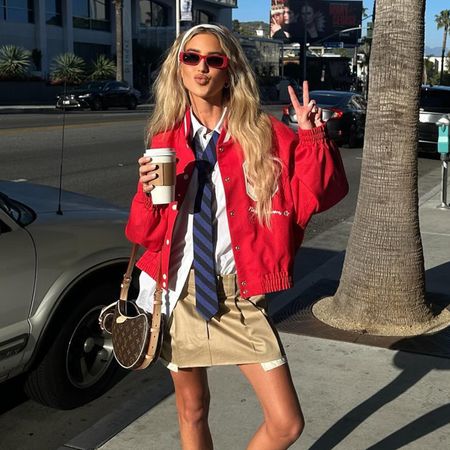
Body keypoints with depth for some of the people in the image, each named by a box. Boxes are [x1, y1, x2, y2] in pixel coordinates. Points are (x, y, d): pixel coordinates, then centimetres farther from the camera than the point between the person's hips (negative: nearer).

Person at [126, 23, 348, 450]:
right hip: (179, 292, 2)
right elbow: (143, 234, 5)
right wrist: (149, 193, -14)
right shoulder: (164, 139, 3)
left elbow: (314, 197, -11)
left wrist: (311, 137, -21)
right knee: (191, 413, 17)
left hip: (238, 295, -1)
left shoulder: (264, 135, -3)